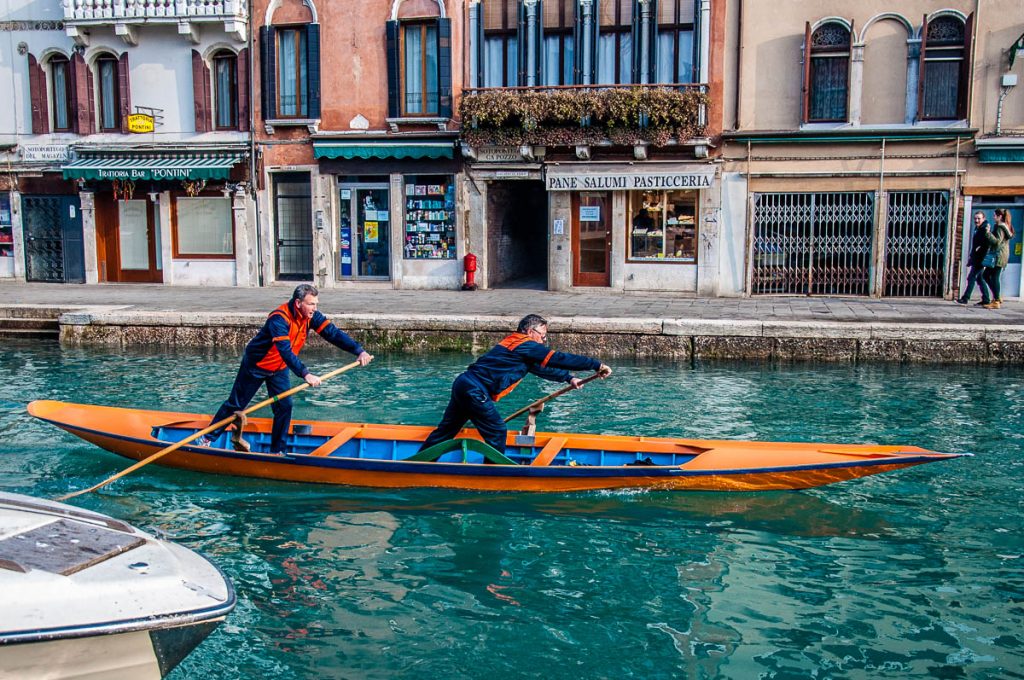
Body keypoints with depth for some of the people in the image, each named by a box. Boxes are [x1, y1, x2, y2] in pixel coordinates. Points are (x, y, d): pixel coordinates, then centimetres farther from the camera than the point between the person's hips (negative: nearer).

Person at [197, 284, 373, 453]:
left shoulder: (311, 316, -14)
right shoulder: (279, 319, -35)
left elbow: (333, 333, -22)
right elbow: (285, 351, -44)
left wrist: (359, 351, -35)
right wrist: (305, 374, -54)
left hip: (279, 369, 6)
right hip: (256, 365, -6)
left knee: (284, 406, -4)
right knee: (236, 404, 6)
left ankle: (277, 450, 9)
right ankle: (207, 437, 25)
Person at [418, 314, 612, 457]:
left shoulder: (512, 343, 21)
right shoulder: (526, 346, -8)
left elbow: (542, 368, 29)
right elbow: (560, 359, -12)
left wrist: (568, 378, 26)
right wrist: (597, 365, -11)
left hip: (462, 384, 10)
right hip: (475, 391, -10)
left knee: (446, 430, 17)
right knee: (496, 433, 1)